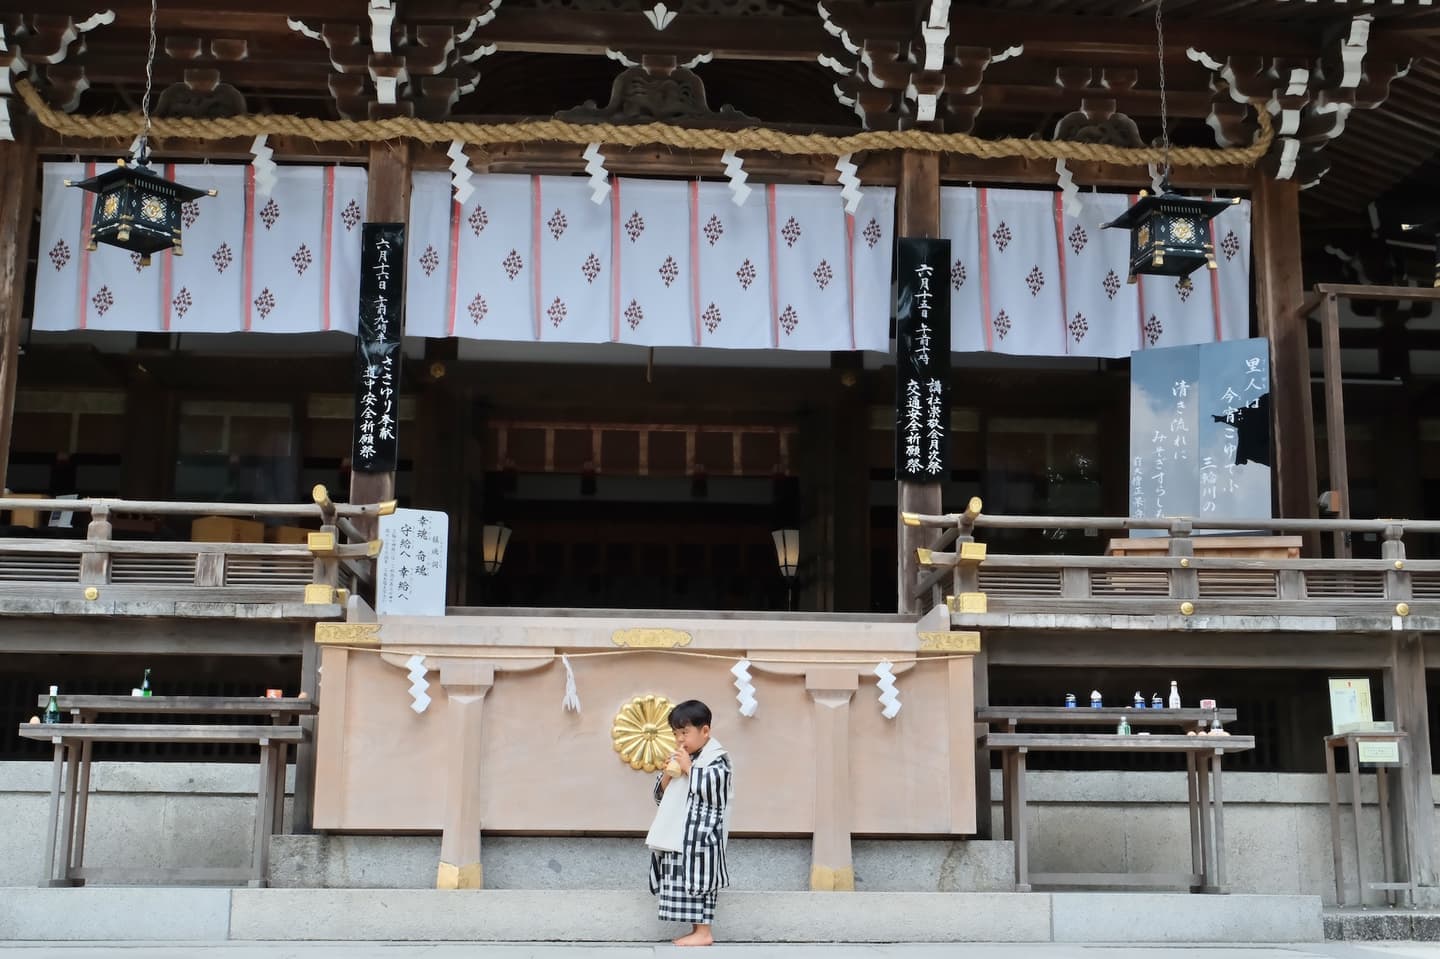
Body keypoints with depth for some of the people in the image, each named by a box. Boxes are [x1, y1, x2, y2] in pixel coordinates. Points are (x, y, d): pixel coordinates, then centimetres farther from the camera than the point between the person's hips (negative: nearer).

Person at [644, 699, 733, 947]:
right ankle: (697, 930, 13)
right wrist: (667, 774, -2)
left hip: (700, 835, -8)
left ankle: (704, 932, -5)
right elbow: (661, 794, 17)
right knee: (683, 882, 8)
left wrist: (689, 768, -16)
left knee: (697, 879, -9)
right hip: (679, 836, 8)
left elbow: (712, 788, -22)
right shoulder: (681, 759, 16)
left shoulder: (716, 758, -7)